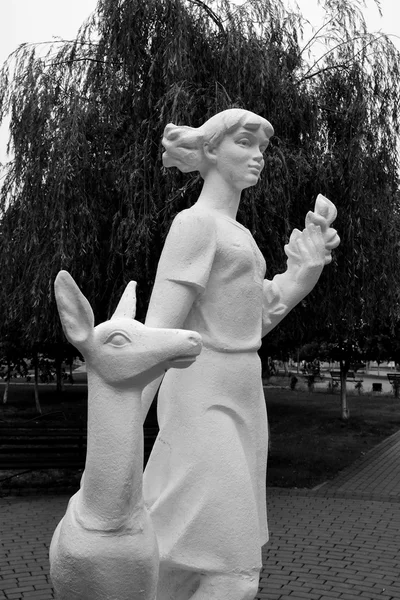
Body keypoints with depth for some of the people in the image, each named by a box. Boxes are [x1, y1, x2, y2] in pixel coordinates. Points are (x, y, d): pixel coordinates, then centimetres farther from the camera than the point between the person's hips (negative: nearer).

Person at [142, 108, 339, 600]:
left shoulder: (237, 233, 17)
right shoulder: (196, 222, -11)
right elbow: (155, 337, -18)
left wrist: (305, 269, 4)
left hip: (241, 405, 9)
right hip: (204, 405, -9)